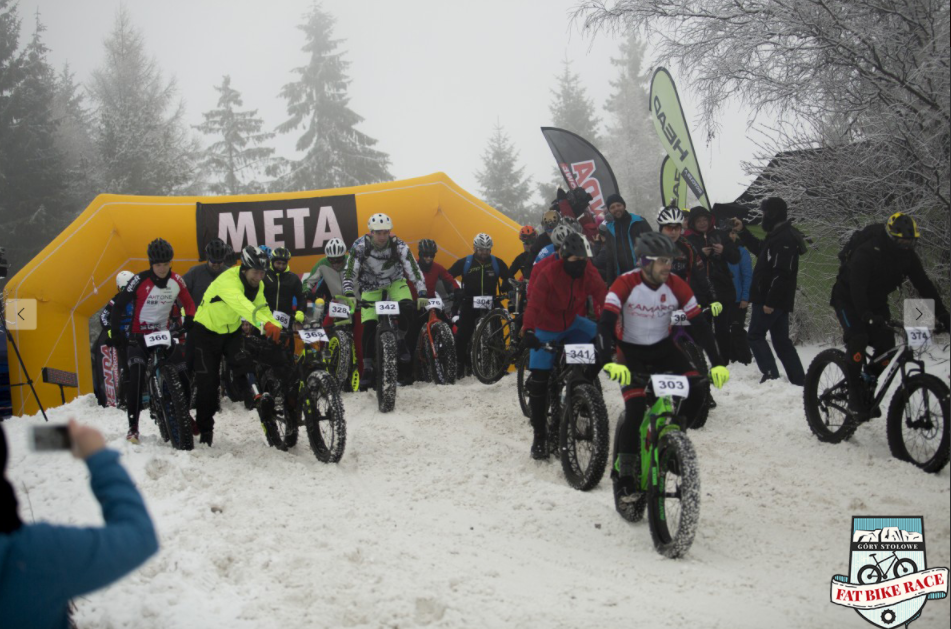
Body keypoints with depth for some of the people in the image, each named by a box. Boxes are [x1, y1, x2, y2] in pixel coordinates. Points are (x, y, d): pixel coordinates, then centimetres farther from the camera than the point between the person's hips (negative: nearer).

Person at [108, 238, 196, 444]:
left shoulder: (176, 280, -2)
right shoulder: (140, 280, -14)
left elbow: (188, 303, 11)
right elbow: (119, 305, -12)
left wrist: (189, 323, -6)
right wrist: (115, 331, -20)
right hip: (139, 336, -4)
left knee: (182, 374, -5)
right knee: (137, 377, -22)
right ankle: (133, 425, -18)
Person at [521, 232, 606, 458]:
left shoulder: (589, 273, -14)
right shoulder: (548, 273, -27)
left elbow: (602, 298, -18)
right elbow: (534, 303, -33)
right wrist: (528, 331, -44)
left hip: (573, 323, 4)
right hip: (547, 328, -4)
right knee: (539, 380, -8)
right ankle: (539, 435, 3)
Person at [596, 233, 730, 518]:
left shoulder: (676, 285, -12)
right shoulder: (626, 284, -22)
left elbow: (699, 324, -9)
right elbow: (605, 323, -30)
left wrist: (717, 363, -19)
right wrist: (610, 361, -46)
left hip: (664, 349, 4)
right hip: (631, 351, -4)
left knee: (697, 392, -19)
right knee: (635, 410, -21)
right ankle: (623, 478, -9)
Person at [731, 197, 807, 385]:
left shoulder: (784, 239, -18)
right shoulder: (779, 235, 15)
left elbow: (781, 273, -24)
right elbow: (759, 248, 35)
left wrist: (770, 301, -25)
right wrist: (742, 231, 31)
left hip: (772, 300, -10)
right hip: (779, 300, 10)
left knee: (755, 335, -5)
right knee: (781, 340, 11)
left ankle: (771, 374, -13)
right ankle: (799, 379, 10)